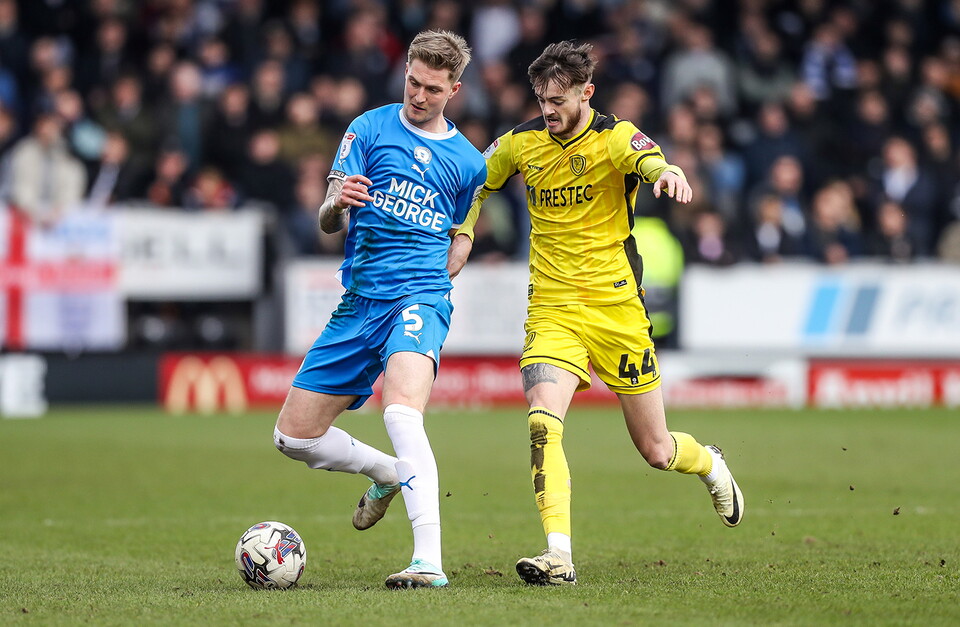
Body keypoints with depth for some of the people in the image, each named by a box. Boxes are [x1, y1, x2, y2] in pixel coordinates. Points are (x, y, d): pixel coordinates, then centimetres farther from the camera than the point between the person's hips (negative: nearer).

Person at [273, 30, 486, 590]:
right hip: (359, 301, 3)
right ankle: (389, 473, 32)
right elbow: (329, 224, 2)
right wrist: (336, 204, -21)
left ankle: (429, 561, -37)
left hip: (420, 298, -3)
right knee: (294, 436, 3)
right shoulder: (370, 128, 6)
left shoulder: (468, 161, 9)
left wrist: (434, 284, 7)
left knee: (402, 413, -31)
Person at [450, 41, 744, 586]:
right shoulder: (522, 142, 3)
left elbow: (650, 161, -33)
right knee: (542, 423, -25)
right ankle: (559, 556, -28)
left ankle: (711, 465, 44)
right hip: (553, 310, 2)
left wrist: (668, 172, -56)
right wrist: (463, 234, 6)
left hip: (617, 309, -2)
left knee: (655, 449, 8)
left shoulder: (614, 137, -10)